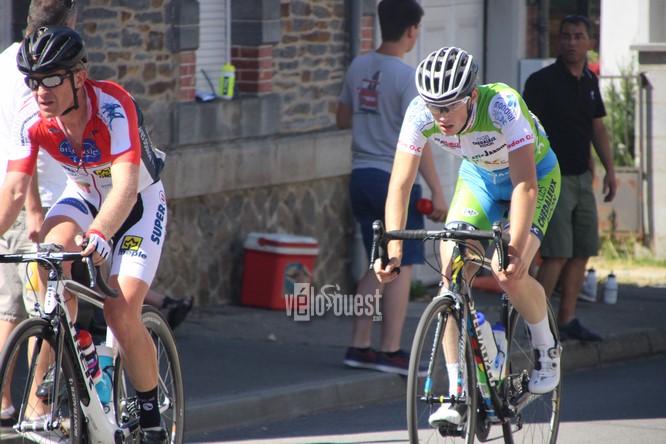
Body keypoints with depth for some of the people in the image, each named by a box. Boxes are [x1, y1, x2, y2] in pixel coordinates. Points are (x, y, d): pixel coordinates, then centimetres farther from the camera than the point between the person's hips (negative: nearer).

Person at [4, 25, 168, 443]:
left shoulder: (113, 106, -34)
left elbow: (126, 185, -44)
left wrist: (99, 234, -61)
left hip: (139, 203, -4)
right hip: (84, 195, 4)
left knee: (121, 312, -19)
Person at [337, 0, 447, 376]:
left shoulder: (358, 68, 7)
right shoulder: (406, 76, -14)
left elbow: (343, 119, 17)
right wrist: (437, 192, -16)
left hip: (362, 176, 7)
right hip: (396, 179, -7)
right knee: (403, 267, 0)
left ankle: (360, 345, 15)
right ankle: (391, 351, 0)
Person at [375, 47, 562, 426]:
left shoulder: (504, 105, -38)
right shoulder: (421, 113, -27)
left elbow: (525, 186, -42)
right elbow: (400, 184, -26)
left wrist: (514, 251, -52)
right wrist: (393, 249, -38)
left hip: (536, 174, -4)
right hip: (478, 176, 4)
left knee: (510, 274, -23)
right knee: (451, 273, -14)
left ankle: (547, 348, 6)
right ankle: (458, 392, -7)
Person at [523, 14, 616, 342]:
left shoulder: (589, 82, 11)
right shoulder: (542, 81, -10)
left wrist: (609, 169, 14)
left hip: (581, 177, 7)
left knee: (582, 252, 7)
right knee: (558, 254, -12)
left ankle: (567, 319, 15)